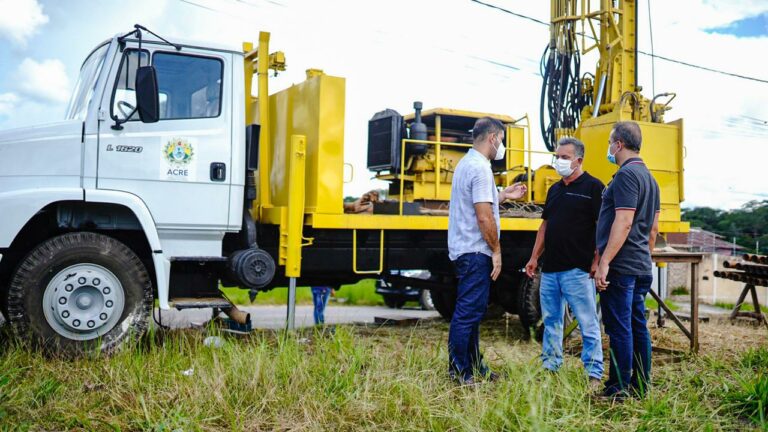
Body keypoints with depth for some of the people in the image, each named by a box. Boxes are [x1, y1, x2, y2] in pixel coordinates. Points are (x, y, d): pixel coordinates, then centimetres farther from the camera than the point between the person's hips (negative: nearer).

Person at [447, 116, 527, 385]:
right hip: (476, 252, -11)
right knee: (468, 312, -5)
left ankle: (474, 367, 25)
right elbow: (484, 217, -21)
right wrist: (496, 251, -13)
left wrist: (503, 195, 22)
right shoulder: (480, 168, -17)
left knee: (473, 310, 16)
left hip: (463, 249, 11)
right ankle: (458, 372, 2)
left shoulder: (466, 163, 15)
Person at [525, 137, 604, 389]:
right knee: (551, 320, 13)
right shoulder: (555, 190, 16)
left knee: (588, 323, -1)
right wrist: (534, 257, 15)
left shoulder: (592, 187, -5)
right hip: (550, 269, 7)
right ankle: (549, 367, 23)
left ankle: (594, 374, 6)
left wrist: (597, 261, -16)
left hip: (577, 269, -7)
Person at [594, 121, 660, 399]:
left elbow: (624, 222, -22)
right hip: (641, 268, 10)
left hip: (620, 268, -10)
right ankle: (641, 387, 19)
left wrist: (604, 263, -24)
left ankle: (619, 390, -1)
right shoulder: (649, 177, 17)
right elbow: (653, 228, 20)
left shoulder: (626, 175, -14)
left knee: (619, 329, -5)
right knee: (638, 327, 12)